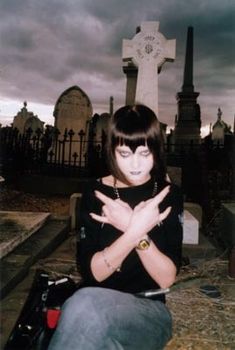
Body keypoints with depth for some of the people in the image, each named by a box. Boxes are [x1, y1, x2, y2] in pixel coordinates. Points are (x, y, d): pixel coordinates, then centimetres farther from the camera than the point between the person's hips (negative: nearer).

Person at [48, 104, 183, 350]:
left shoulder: (168, 195, -3)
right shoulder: (95, 193, -2)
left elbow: (167, 278, -8)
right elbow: (91, 272, -10)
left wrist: (136, 230, -24)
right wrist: (135, 231, -25)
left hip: (150, 312, 0)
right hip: (96, 308, 1)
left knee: (86, 304, -32)